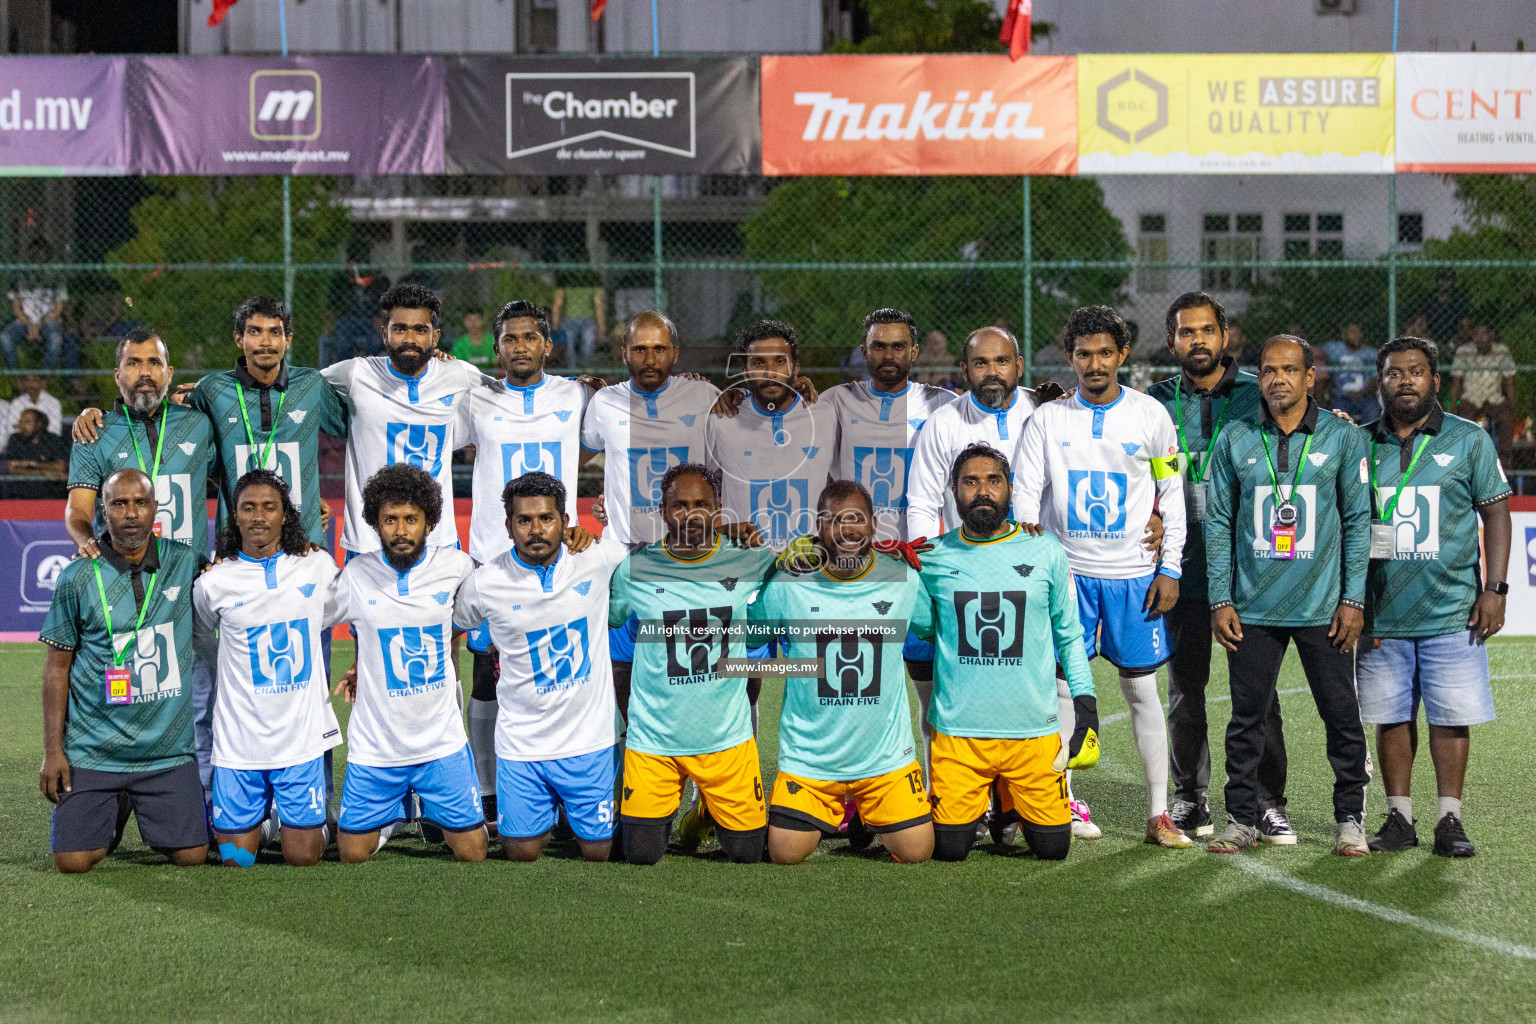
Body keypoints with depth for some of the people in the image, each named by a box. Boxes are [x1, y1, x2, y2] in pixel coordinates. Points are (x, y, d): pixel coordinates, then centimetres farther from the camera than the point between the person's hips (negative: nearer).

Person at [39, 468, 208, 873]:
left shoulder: (184, 563, 0)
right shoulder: (78, 578, -5)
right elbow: (57, 666, 1)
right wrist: (53, 749, -2)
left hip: (168, 748, 1)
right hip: (93, 751, -1)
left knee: (191, 856, -6)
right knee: (73, 861, -8)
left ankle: (152, 818, 29)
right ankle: (114, 813, 26)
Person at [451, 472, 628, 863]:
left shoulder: (596, 557, -10)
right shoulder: (486, 584, -10)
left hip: (589, 740, 1)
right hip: (522, 741, -1)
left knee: (598, 851, 7)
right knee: (523, 852, 2)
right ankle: (544, 813, 34)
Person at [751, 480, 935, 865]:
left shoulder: (904, 580, -5)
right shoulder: (787, 585, -8)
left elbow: (935, 628, 12)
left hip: (885, 756, 1)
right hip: (808, 756, -1)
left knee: (917, 852, -3)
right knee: (785, 854, -6)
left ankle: (867, 816, 29)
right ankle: (827, 815, 28)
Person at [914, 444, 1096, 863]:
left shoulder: (1046, 552, 3)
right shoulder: (933, 559, 2)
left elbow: (1070, 635, 11)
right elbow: (919, 627, 16)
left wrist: (1086, 703, 4)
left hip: (1034, 730, 0)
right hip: (958, 729, 0)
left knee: (1052, 846, 1)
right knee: (949, 848, -2)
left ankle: (1011, 804, 33)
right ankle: (976, 807, 32)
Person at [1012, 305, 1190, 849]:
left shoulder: (1150, 415, 2)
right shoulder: (1047, 419, 3)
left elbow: (1172, 494, 6)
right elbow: (1024, 493, 1)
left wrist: (1170, 569, 1)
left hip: (1134, 574, 0)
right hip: (1066, 570, 0)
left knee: (1142, 688, 3)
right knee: (1060, 686, -1)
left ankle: (1159, 814, 8)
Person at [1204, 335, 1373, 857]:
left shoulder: (1344, 438, 1)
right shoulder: (1235, 441, 4)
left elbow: (1358, 520, 3)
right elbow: (1218, 523, 7)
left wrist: (1353, 599, -3)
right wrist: (1220, 600, 2)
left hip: (1323, 608, -1)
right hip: (1253, 608, 1)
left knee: (1342, 716, 2)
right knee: (1247, 716, 5)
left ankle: (1350, 819, 14)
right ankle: (1242, 820, 14)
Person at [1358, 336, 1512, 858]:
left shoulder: (1468, 440, 3)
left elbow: (1496, 513, 4)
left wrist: (1494, 588, -4)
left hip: (1451, 613, -2)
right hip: (1381, 614, 2)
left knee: (1451, 716, -2)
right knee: (1391, 717, 5)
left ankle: (1450, 820, 5)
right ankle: (1399, 817, 13)